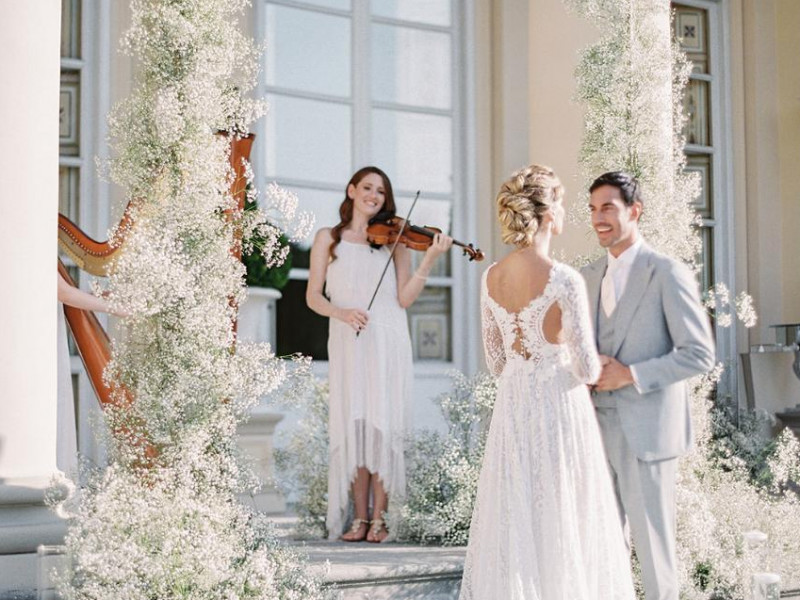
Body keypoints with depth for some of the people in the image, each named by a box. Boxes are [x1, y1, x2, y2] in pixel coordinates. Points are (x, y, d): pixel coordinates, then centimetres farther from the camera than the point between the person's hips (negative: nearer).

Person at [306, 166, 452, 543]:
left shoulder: (394, 241, 10)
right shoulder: (328, 239, 11)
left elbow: (405, 299, 0)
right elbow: (313, 296, 5)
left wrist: (429, 260, -12)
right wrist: (341, 312, -14)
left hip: (387, 344, 0)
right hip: (347, 345, 0)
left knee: (383, 425, -6)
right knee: (352, 425, -4)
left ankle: (379, 518, -2)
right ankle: (359, 517, 2)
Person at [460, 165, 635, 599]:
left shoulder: (490, 277, 1)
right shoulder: (566, 281, -18)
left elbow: (495, 360, 10)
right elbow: (586, 368, -15)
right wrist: (596, 370, 8)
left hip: (512, 408, 6)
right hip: (560, 409, -6)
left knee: (511, 524, 13)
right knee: (562, 524, 6)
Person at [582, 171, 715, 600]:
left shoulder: (669, 275, -8)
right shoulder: (589, 277, 11)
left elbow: (700, 355, -12)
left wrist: (631, 375, -18)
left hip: (646, 428, -5)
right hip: (598, 424, 6)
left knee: (651, 535, 3)